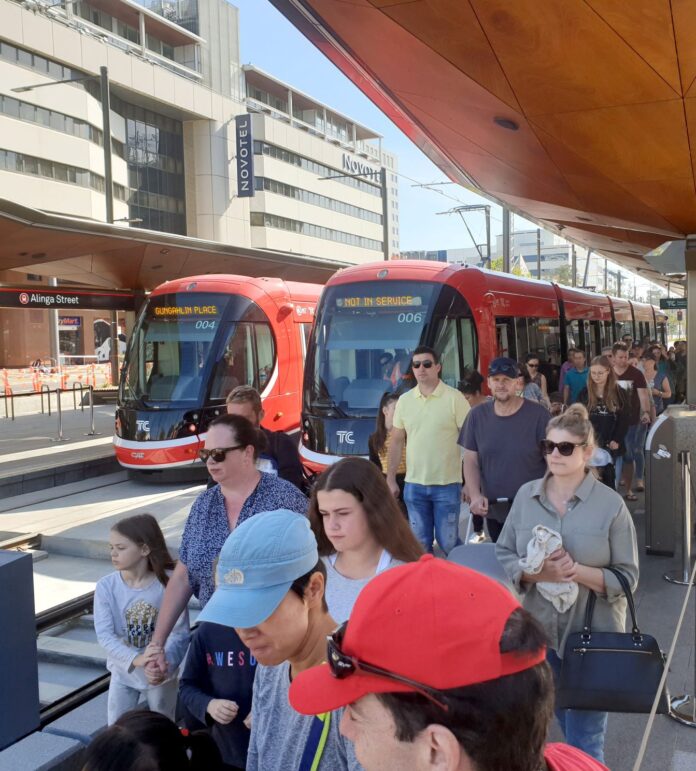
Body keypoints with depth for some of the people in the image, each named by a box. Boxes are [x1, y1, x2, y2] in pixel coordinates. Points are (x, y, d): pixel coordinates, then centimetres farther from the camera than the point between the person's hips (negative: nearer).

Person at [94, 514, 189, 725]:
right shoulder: (106, 586, -15)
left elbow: (180, 632, -18)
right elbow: (105, 634, -20)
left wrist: (164, 660, -36)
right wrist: (135, 659, -34)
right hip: (123, 673, 1)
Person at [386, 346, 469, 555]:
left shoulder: (454, 398, -8)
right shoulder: (404, 400, 5)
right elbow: (397, 442, 11)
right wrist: (390, 479, 9)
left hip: (447, 484, -4)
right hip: (413, 485, 4)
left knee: (448, 543, 3)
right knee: (420, 544, 13)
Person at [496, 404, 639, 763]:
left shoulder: (611, 504, -11)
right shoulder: (526, 495, -1)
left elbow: (627, 577, -9)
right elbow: (503, 554, 1)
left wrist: (577, 571, -25)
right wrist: (539, 572, -19)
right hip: (539, 629, 4)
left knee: (585, 741, 6)